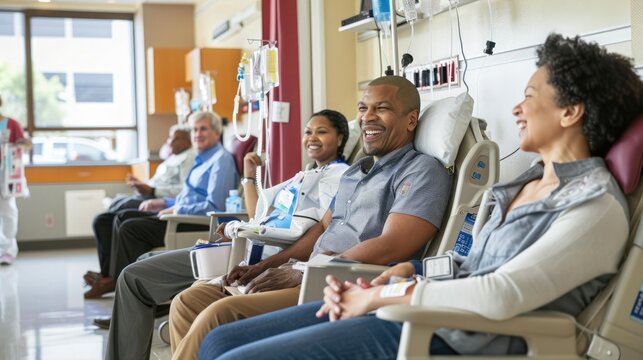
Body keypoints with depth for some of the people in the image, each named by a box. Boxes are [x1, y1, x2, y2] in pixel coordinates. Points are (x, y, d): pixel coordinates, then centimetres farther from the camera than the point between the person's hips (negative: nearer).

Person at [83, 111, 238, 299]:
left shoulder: (221, 160, -12)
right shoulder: (202, 159, 20)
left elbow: (215, 206, -21)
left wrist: (176, 210, -17)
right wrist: (163, 203, 13)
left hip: (200, 223, -11)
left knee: (130, 228, -18)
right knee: (122, 217, 4)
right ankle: (114, 278, -1)